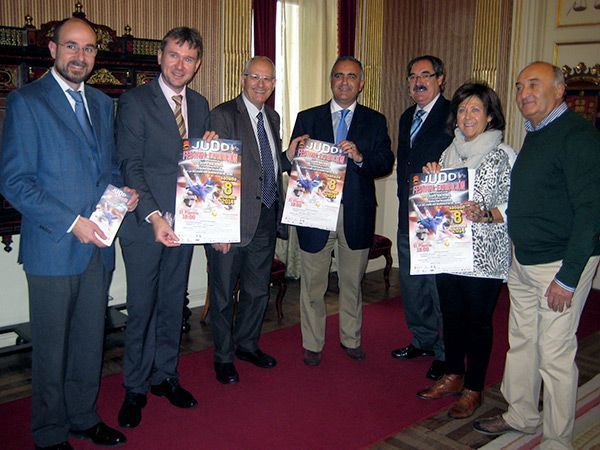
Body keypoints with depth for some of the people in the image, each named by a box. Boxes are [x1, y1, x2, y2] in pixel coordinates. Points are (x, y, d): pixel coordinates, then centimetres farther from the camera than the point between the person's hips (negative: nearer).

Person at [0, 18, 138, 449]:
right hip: (53, 247, -6)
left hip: (98, 245, 6)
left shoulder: (103, 103, 12)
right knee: (52, 345, 7)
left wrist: (123, 192, -1)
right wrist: (71, 223, -18)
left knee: (91, 339, 16)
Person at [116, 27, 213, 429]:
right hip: (145, 223, -5)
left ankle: (166, 376, 30)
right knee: (141, 308, 3)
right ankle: (135, 389, 20)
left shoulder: (200, 105, 11)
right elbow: (131, 166, -13)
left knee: (173, 305, 15)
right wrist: (153, 217, -21)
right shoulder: (135, 102, -7)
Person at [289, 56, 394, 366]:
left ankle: (351, 339, 33)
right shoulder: (308, 118, 5)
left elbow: (386, 163, -4)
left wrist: (360, 157, -22)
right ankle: (312, 344, 25)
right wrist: (293, 155, -22)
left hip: (356, 214, 1)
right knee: (313, 283, 8)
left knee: (352, 281, 15)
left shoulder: (374, 121, 6)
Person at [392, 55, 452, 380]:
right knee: (411, 283, 16)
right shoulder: (407, 117, 16)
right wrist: (404, 198, 15)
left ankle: (446, 353, 16)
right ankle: (423, 340, 34)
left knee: (441, 286, 0)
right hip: (409, 216, 8)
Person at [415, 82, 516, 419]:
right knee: (451, 315, 16)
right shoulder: (450, 152, 10)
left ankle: (474, 389, 22)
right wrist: (432, 177, 0)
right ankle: (454, 376, 34)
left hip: (485, 255, -5)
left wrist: (485, 215, -26)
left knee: (478, 321, 5)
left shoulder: (505, 156, -7)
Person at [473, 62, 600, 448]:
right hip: (523, 261, 9)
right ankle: (522, 415, 36)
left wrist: (568, 277, -22)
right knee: (521, 341, 18)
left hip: (561, 264, -9)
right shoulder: (535, 135, 13)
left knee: (554, 354, 0)